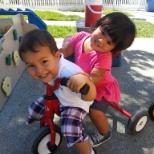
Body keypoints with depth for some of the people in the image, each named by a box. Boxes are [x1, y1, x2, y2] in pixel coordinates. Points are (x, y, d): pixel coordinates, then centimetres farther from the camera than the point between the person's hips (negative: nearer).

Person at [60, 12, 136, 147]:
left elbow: (96, 77, -44)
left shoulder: (104, 56, -36)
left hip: (101, 87, -6)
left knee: (94, 111, -16)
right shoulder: (81, 36, -19)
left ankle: (104, 133, 15)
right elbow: (65, 51, -13)